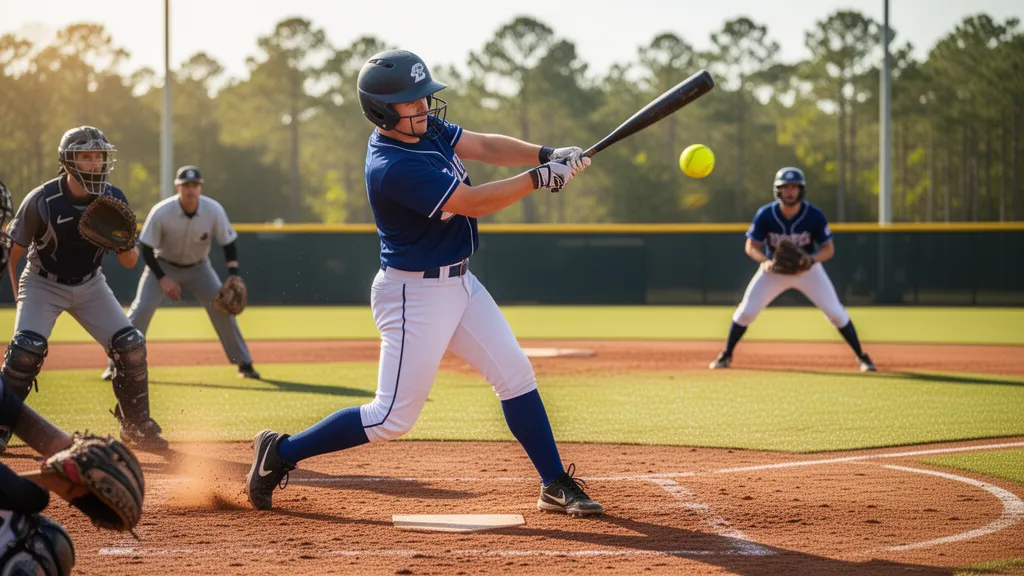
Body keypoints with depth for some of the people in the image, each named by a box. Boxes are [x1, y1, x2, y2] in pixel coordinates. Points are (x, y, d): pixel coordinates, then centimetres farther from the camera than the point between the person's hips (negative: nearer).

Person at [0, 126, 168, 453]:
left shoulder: (113, 200, -11)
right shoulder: (42, 201, -22)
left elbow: (130, 263, -5)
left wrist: (124, 244, -27)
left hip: (89, 285, 3)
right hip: (43, 284, -3)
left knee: (131, 346, -8)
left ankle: (137, 426, 11)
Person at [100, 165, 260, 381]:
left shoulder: (214, 211, -21)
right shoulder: (161, 212, -27)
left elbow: (228, 243, -10)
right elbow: (147, 249, -17)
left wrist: (233, 277, -22)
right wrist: (163, 278, -23)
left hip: (198, 267, 2)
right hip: (163, 266, -2)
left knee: (223, 309, -8)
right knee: (141, 310, -17)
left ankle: (244, 363, 7)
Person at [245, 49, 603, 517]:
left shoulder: (424, 128, 1)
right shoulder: (393, 167, -27)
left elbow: (484, 147, 4)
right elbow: (475, 203, -25)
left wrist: (546, 155, -12)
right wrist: (540, 178, -19)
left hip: (458, 282, 9)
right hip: (414, 295, -9)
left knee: (516, 375, 8)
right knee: (394, 417, -5)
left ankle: (556, 485, 15)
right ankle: (280, 453, 7)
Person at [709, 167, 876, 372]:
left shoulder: (815, 215, -22)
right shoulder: (765, 215, -20)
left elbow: (829, 249, -15)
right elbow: (751, 247, -13)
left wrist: (811, 260, -36)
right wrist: (765, 261, -34)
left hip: (808, 268, -1)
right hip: (774, 268, 1)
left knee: (836, 313, -8)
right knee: (746, 311, -8)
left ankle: (861, 357, 7)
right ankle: (726, 355, 10)